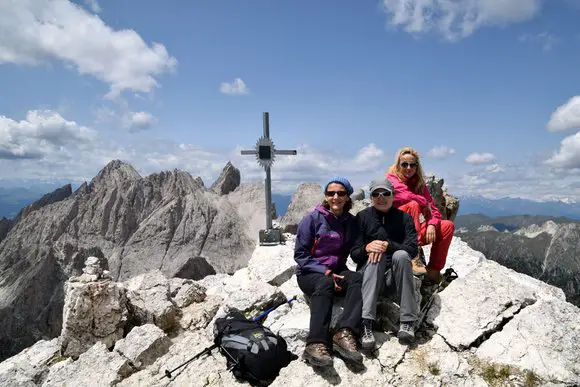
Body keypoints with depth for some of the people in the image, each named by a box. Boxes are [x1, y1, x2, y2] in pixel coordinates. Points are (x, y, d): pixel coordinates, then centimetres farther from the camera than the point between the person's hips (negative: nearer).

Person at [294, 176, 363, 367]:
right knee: (325, 284, -36)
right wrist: (324, 272, -17)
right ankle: (316, 344, -45)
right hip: (310, 273, -3)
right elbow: (300, 254, -7)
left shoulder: (351, 222, 6)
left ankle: (345, 334, -40)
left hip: (336, 272, 3)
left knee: (357, 278, -28)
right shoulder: (313, 218, -6)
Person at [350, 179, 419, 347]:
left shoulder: (404, 218, 4)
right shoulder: (362, 217, 4)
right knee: (375, 256, -31)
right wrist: (367, 248, -25)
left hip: (395, 276, 1)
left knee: (400, 255, -29)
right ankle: (366, 323, -43)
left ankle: (407, 321, -27)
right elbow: (354, 254, -2)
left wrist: (388, 245, -26)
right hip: (369, 275, 0)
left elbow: (413, 249, -9)